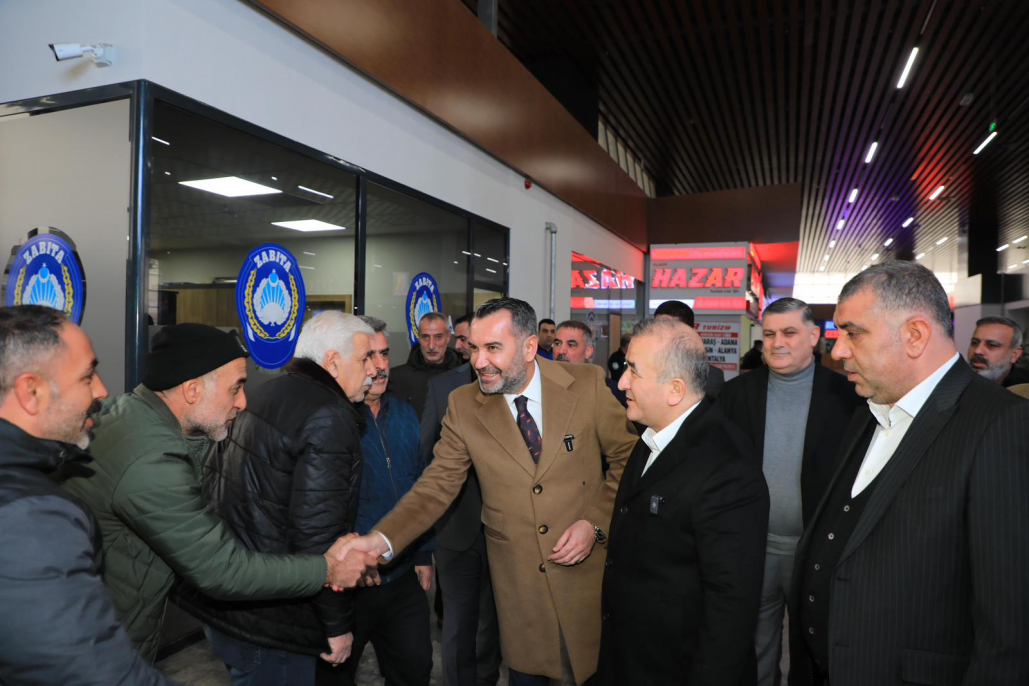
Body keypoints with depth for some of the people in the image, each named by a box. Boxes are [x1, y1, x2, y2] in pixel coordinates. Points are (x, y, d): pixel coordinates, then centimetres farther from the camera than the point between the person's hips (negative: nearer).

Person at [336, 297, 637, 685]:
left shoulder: (589, 384, -10)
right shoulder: (464, 405, -6)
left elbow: (627, 458, -2)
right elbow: (437, 485, -7)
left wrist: (596, 523, -13)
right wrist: (381, 539, -21)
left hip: (587, 566, -1)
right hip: (517, 582, 1)